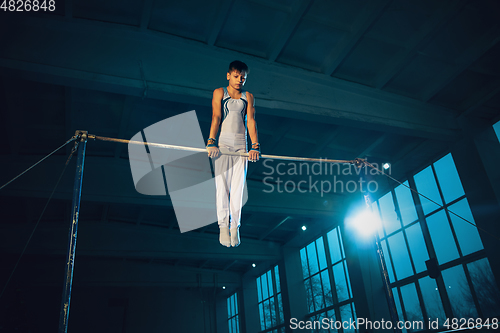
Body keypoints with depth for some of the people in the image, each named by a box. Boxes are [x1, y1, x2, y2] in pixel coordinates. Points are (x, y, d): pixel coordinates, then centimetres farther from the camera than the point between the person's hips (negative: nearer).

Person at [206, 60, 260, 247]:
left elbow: (251, 121, 3)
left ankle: (235, 227, 5)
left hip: (241, 145, 2)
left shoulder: (248, 97, 14)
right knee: (222, 185, -4)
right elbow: (216, 117, -4)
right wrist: (211, 142, -17)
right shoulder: (219, 93, 9)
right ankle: (223, 225, 3)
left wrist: (255, 146, -10)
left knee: (238, 187, -2)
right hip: (223, 144, -1)